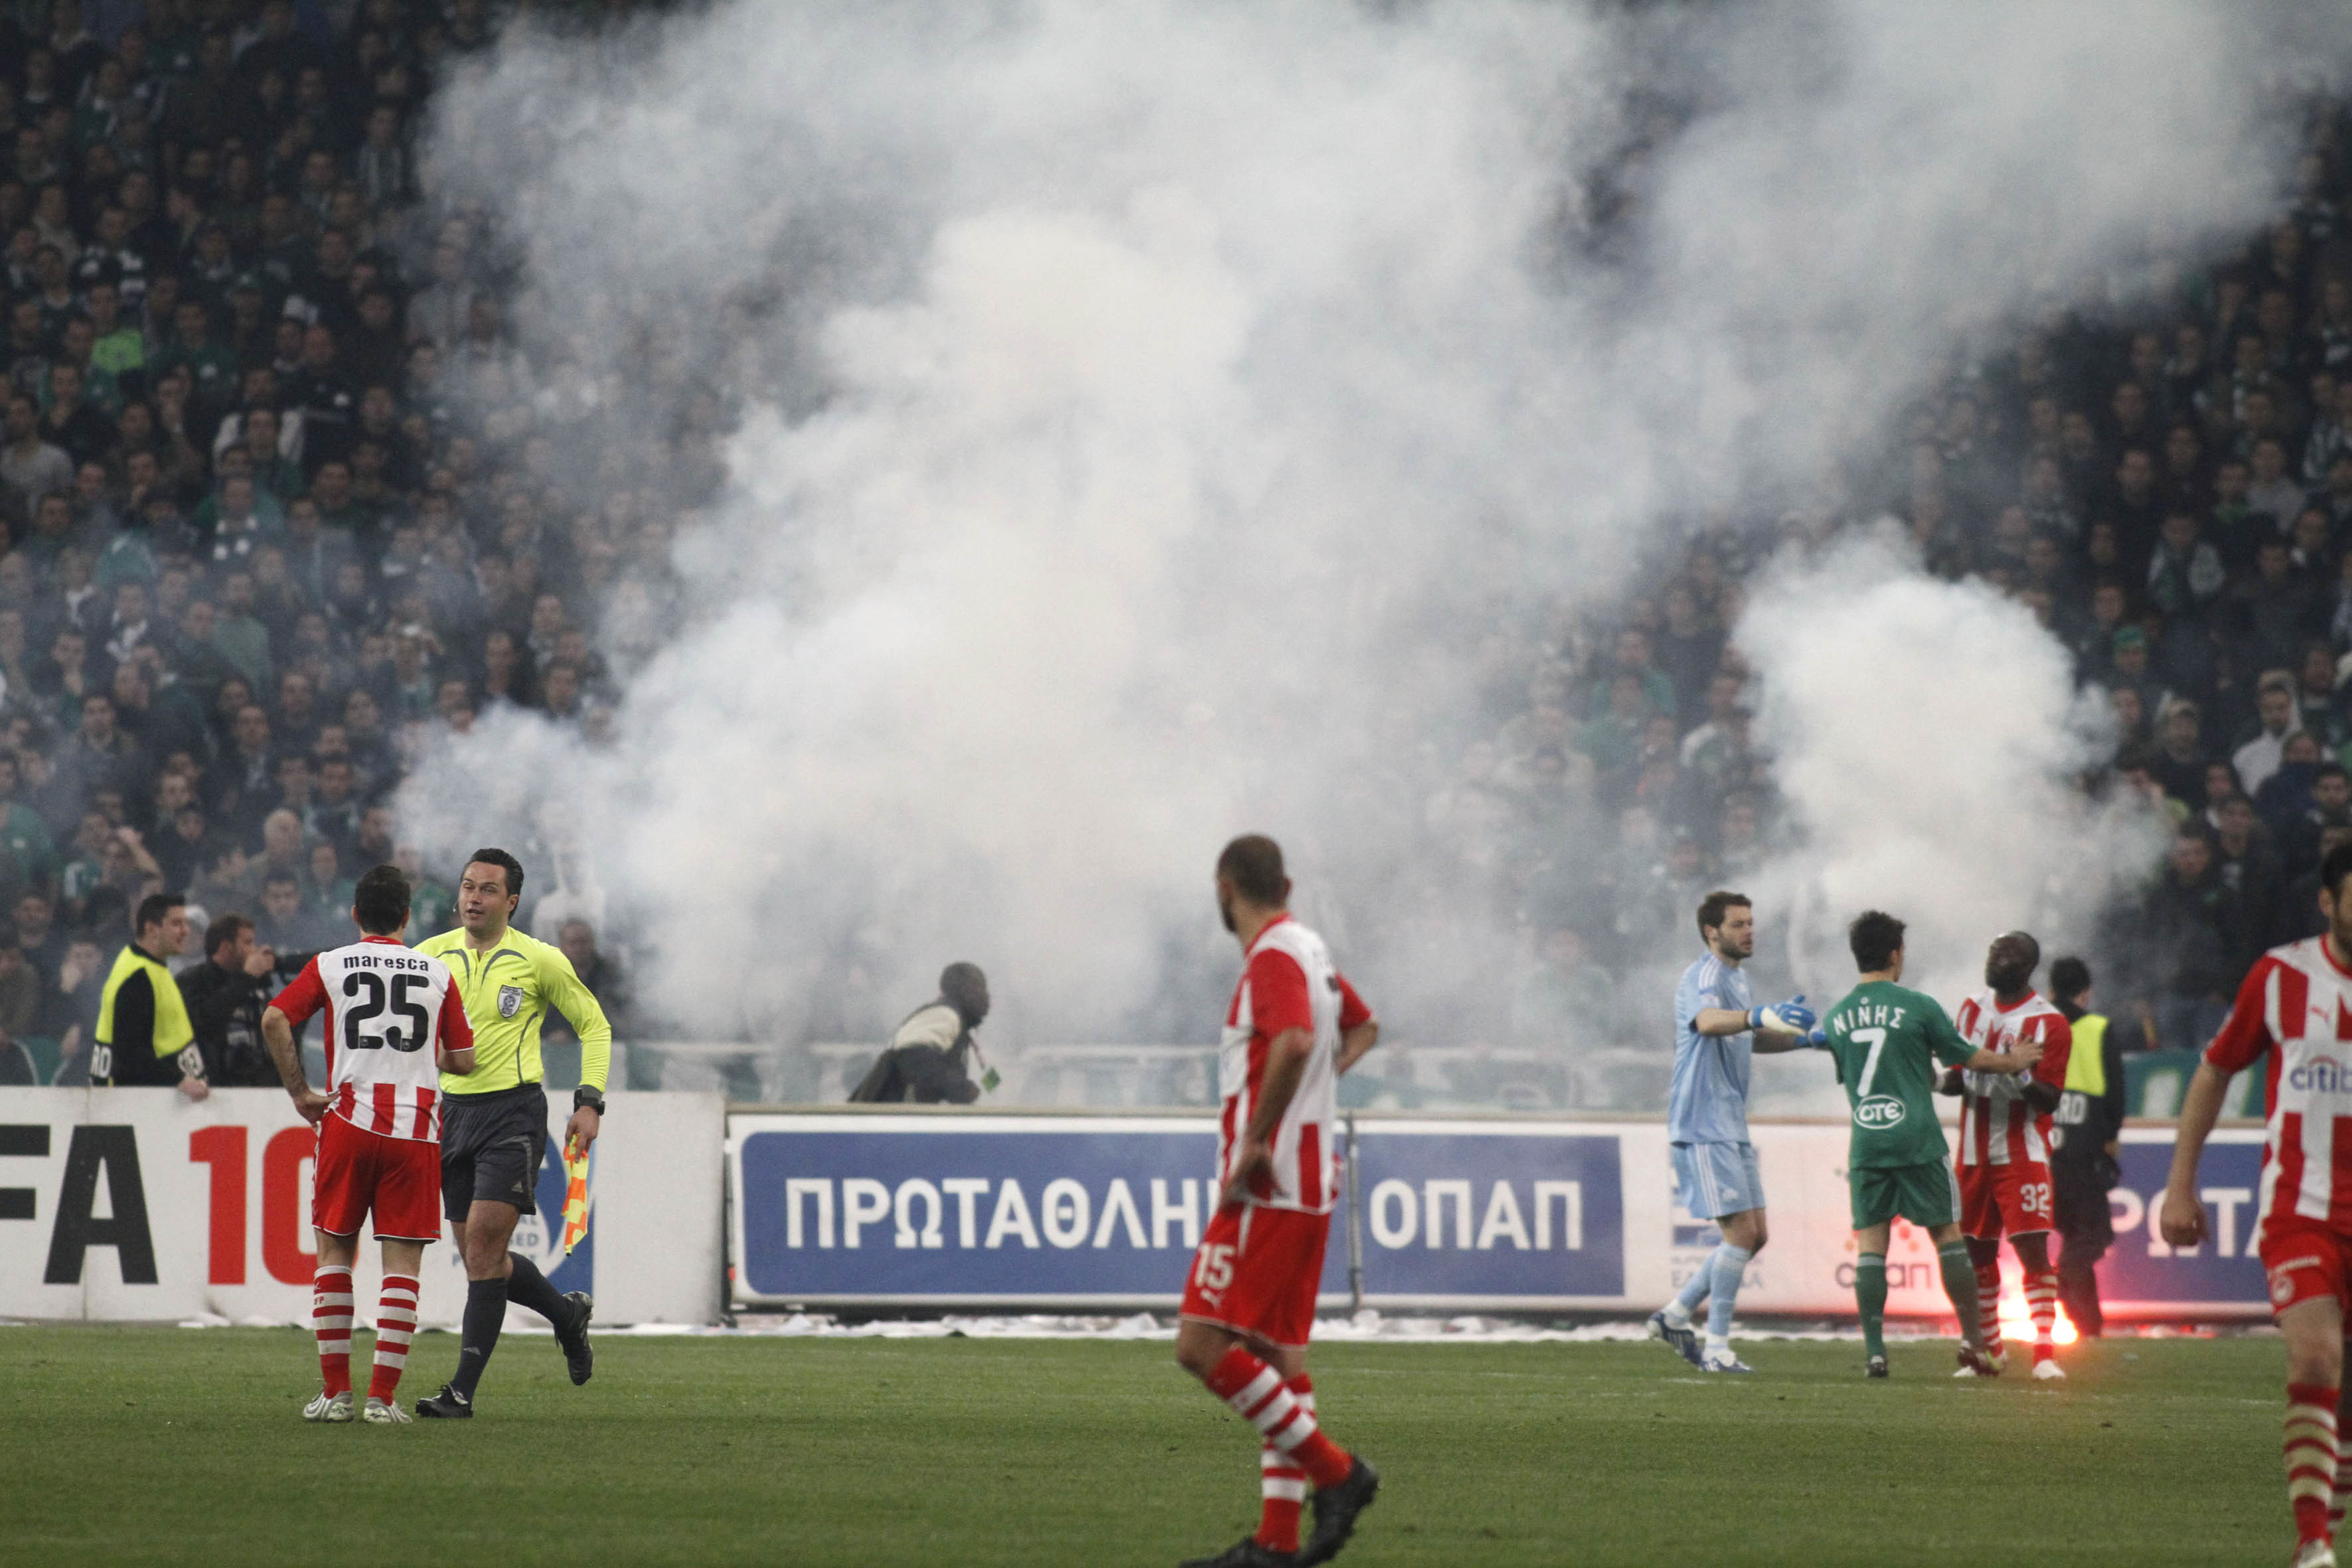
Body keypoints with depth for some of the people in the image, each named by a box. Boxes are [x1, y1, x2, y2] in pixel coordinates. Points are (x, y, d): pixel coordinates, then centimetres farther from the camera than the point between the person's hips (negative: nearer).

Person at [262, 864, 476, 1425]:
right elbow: (463, 1059, 8)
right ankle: (383, 1396, -6)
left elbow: (275, 1019, -8)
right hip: (417, 1126, 0)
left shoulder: (329, 966, 6)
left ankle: (335, 1391, 8)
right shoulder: (438, 973, 9)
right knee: (403, 1261, 1)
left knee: (335, 1250, 11)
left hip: (348, 1120, 0)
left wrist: (299, 1091, 0)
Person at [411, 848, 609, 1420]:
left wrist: (589, 1102, -4)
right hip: (453, 1109, 5)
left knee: (482, 1243, -14)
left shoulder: (539, 960, -3)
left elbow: (594, 1026, 6)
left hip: (513, 1110, -5)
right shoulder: (431, 955, 6)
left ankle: (463, 1390, -13)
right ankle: (568, 1314, 35)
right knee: (480, 1257, 7)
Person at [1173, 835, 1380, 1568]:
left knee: (1202, 1345, -12)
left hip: (1267, 1185, -10)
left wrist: (1255, 1142, -27)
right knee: (1279, 1355, 11)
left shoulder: (1274, 957, -13)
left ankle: (1335, 1471, -11)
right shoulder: (1311, 950, 16)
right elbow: (1363, 1029, 35)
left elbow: (1294, 1040, -32)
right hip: (1310, 1183, 10)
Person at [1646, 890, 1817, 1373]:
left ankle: (1674, 1315, 16)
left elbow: (1751, 1039, 34)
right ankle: (1716, 1348, -8)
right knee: (1740, 1232, -13)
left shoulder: (1735, 979, 18)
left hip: (1731, 1128, 10)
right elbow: (1707, 1021, -36)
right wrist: (1760, 1017, -53)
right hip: (1703, 1128, -10)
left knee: (1753, 1235, 9)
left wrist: (1802, 1038, 18)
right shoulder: (1705, 976, -13)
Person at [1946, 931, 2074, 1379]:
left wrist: (2018, 1078, -29)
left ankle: (2045, 1353, -15)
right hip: (1974, 1153, 6)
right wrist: (1953, 1081, -7)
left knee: (2033, 1249, -13)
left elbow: (2050, 1099, -11)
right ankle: (1990, 1349, 21)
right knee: (1978, 1253, 10)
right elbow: (1955, 1078, 17)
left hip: (2022, 1155, -6)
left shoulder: (2049, 1024, -8)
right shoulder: (1973, 1010, 11)